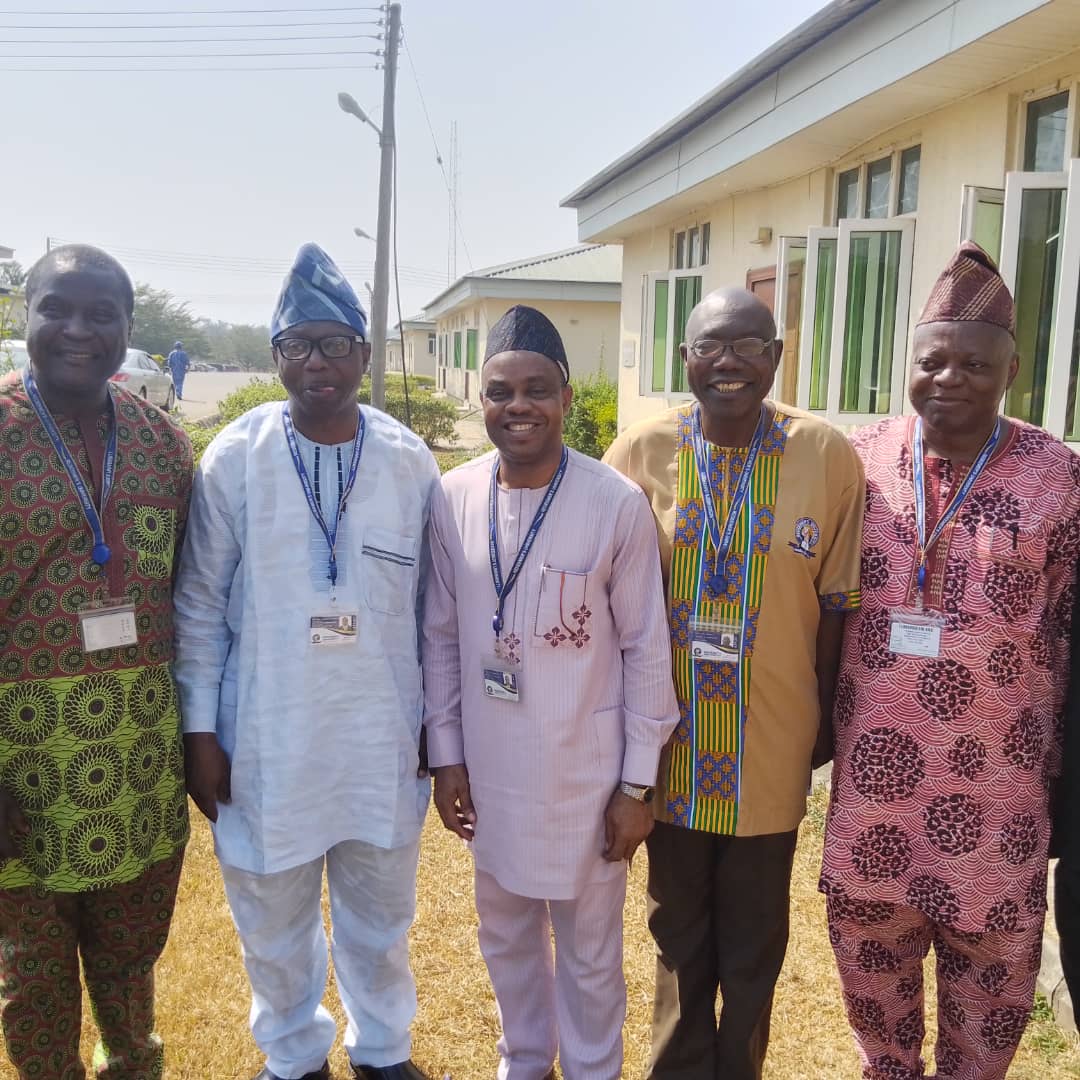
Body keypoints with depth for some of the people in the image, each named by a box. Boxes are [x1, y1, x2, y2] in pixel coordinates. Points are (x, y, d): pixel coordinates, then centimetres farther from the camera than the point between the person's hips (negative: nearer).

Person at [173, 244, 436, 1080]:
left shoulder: (411, 463, -4)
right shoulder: (234, 458, -7)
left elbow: (431, 605, 3)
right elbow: (200, 602, -3)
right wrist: (200, 729, -4)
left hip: (383, 736, 1)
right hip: (267, 737, -1)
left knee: (381, 918, 20)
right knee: (273, 924, 18)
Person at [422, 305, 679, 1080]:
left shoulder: (618, 506, -15)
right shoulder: (454, 499, -5)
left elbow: (647, 650, -9)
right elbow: (442, 638, 3)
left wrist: (638, 783, -7)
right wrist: (445, 755, 4)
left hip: (586, 775, -3)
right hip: (489, 771, 4)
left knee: (589, 949, 15)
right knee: (507, 936, 23)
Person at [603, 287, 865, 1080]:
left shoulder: (828, 456, -9)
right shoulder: (640, 451, -7)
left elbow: (836, 602, -1)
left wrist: (824, 721, 4)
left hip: (772, 747, -1)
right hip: (672, 744, 1)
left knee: (755, 942, 17)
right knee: (680, 932, 21)